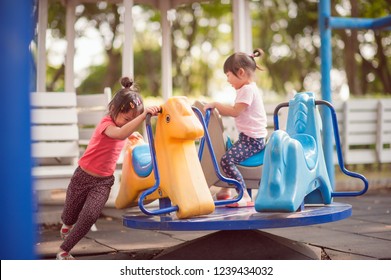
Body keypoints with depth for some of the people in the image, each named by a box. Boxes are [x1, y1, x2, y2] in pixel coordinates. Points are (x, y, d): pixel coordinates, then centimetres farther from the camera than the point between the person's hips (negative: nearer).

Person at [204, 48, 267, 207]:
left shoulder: (248, 89, -14)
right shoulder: (248, 89, 19)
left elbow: (235, 111, -22)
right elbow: (236, 110, 21)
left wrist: (216, 105, -15)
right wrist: (218, 109, 12)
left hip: (253, 139, -11)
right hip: (248, 137, 11)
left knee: (227, 160, -26)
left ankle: (245, 197, -29)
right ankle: (225, 190, 34)